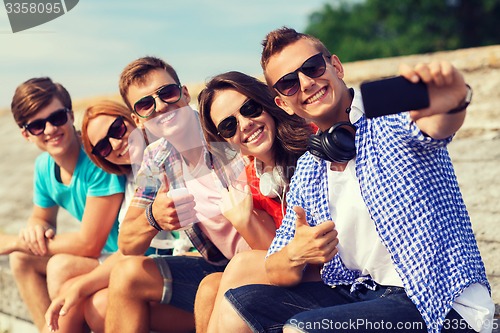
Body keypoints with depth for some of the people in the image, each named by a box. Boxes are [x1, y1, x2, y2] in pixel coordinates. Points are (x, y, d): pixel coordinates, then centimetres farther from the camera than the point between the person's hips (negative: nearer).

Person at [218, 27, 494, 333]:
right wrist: (295, 255, -13)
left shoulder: (387, 115, -9)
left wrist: (453, 101, -59)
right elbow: (278, 274, 11)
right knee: (236, 308, 0)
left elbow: (436, 124, -34)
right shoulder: (307, 170, 10)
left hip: (444, 307, -7)